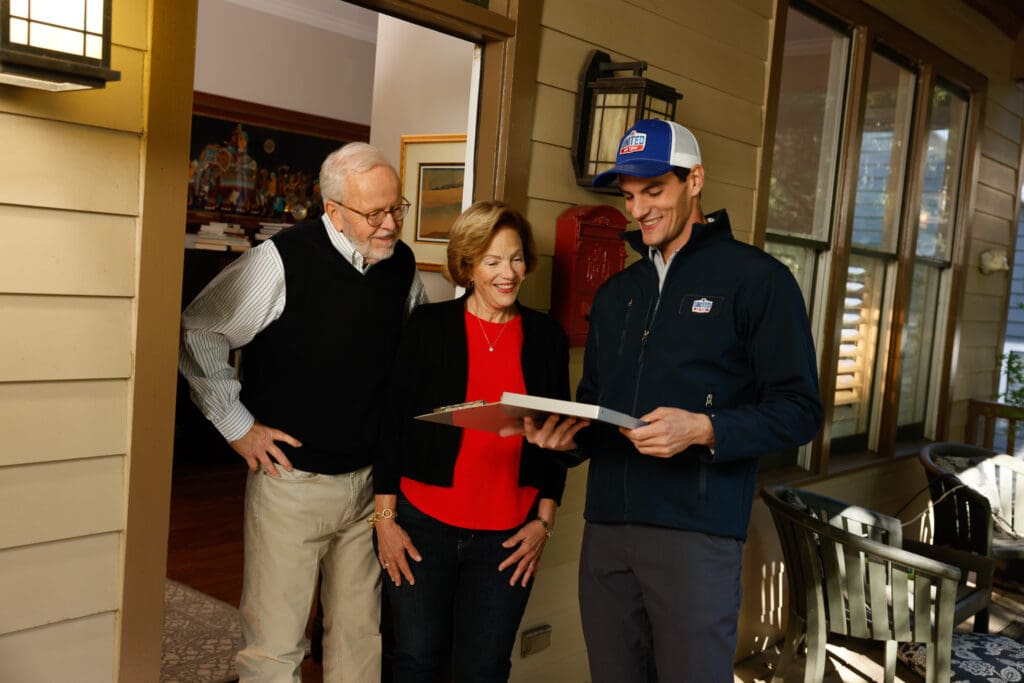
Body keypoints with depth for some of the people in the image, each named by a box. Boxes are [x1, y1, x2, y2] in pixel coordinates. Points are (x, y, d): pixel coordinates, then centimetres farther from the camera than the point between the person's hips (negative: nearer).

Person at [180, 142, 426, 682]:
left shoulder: (403, 264, 2)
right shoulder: (282, 261, -14)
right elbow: (197, 333, -7)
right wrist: (237, 424, -6)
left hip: (370, 480, 5)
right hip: (291, 478, -4)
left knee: (360, 636, 15)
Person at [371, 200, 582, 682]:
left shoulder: (546, 338, 4)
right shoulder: (429, 325, -2)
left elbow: (558, 436, 8)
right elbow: (393, 424, -1)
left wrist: (544, 520, 3)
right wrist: (385, 518, -3)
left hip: (507, 538, 1)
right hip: (422, 526, -1)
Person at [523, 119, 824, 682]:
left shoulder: (756, 278, -2)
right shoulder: (615, 293, 18)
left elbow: (799, 410, -7)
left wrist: (706, 430, -22)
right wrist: (567, 432, 1)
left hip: (695, 529, -5)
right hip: (606, 526, 6)